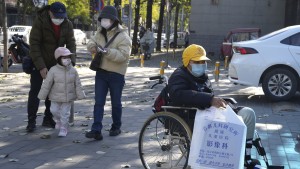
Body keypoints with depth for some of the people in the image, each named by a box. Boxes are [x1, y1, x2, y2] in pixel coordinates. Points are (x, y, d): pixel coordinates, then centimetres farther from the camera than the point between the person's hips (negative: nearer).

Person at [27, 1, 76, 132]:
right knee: (35, 92, -2)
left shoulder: (67, 24, -9)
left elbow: (71, 44, -7)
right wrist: (41, 67, -26)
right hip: (39, 63, -4)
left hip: (56, 64, 4)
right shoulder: (40, 21, -20)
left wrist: (71, 62, -23)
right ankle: (31, 121, 4)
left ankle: (48, 119, 18)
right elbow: (34, 44, -21)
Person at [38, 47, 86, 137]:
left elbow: (77, 84, 2)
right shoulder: (53, 70, -10)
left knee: (65, 113, 3)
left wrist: (80, 95, -1)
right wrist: (42, 96, -5)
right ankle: (59, 120, 40)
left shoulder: (73, 70, -4)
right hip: (56, 96, 0)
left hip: (68, 97, 0)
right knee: (54, 110, 8)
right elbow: (47, 84, -6)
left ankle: (63, 128, 18)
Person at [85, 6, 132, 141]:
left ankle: (116, 127, 26)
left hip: (116, 75, -5)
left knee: (116, 103, 9)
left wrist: (108, 52, -33)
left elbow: (124, 55, -23)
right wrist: (92, 46, -11)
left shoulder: (123, 36, -14)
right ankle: (96, 130, -4)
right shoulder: (100, 32, 6)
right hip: (101, 72, 5)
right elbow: (91, 42, 14)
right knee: (98, 102, -2)